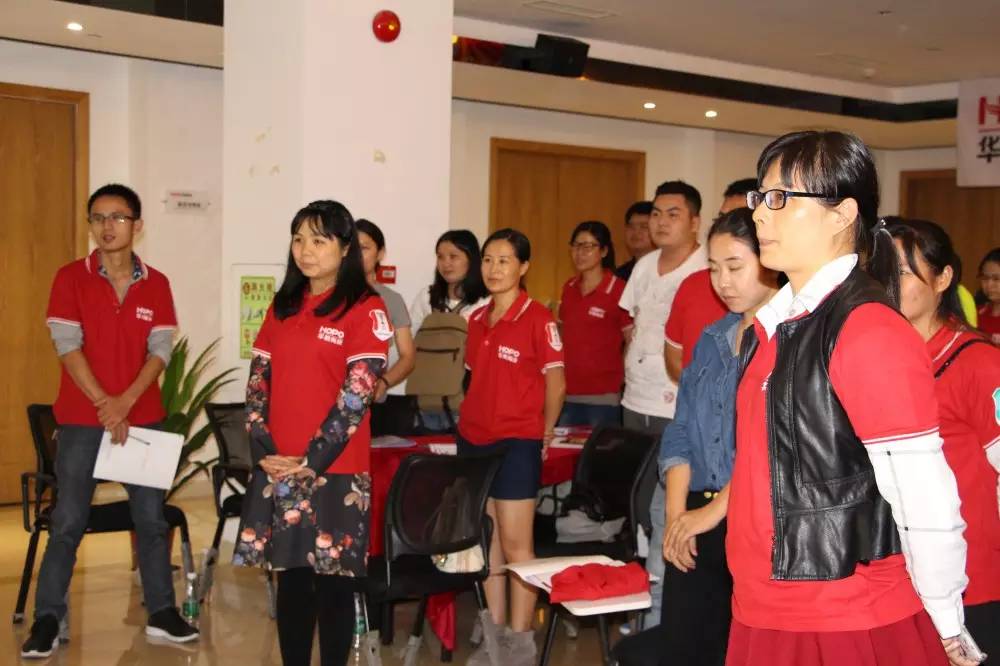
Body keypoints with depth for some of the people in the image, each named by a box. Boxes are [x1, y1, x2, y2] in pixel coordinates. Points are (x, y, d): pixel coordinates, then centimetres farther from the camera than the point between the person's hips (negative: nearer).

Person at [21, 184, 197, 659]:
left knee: (152, 518, 7)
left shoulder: (156, 284, 3)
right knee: (67, 522, 1)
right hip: (81, 419, -2)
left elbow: (160, 351, -1)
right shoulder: (71, 278, -2)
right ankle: (47, 620, 10)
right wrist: (103, 403, -14)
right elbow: (67, 346, -8)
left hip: (143, 418, 2)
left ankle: (161, 613, 17)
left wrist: (126, 401, -14)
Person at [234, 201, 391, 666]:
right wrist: (263, 450, -4)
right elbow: (258, 381, 9)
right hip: (277, 468, 5)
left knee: (333, 579, 3)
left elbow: (357, 393, -12)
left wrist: (312, 460, -14)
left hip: (335, 469, -5)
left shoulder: (365, 309, -5)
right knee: (291, 577, 11)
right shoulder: (282, 306, 13)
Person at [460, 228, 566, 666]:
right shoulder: (477, 319, 10)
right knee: (487, 541, 12)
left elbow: (556, 385, -6)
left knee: (516, 544, -1)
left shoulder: (538, 318, -9)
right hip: (473, 440, 6)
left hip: (516, 444, -6)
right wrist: (474, 419, 13)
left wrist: (543, 435, 2)